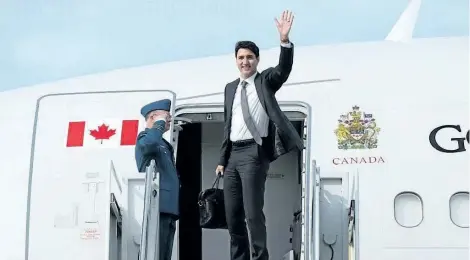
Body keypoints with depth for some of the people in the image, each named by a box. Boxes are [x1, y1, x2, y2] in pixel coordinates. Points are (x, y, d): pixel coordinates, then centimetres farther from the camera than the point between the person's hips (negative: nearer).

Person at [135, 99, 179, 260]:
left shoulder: (164, 144, 29)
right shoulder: (145, 136, 3)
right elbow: (149, 144, -23)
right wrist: (160, 123, -5)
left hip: (167, 207, 9)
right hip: (157, 206, -9)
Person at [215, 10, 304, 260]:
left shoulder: (266, 81, 3)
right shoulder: (230, 88, 18)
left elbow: (284, 69, -18)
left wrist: (285, 40, -34)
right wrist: (222, 160, 14)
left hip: (254, 151, -6)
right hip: (233, 154, 6)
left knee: (253, 212, -12)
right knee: (232, 215, 7)